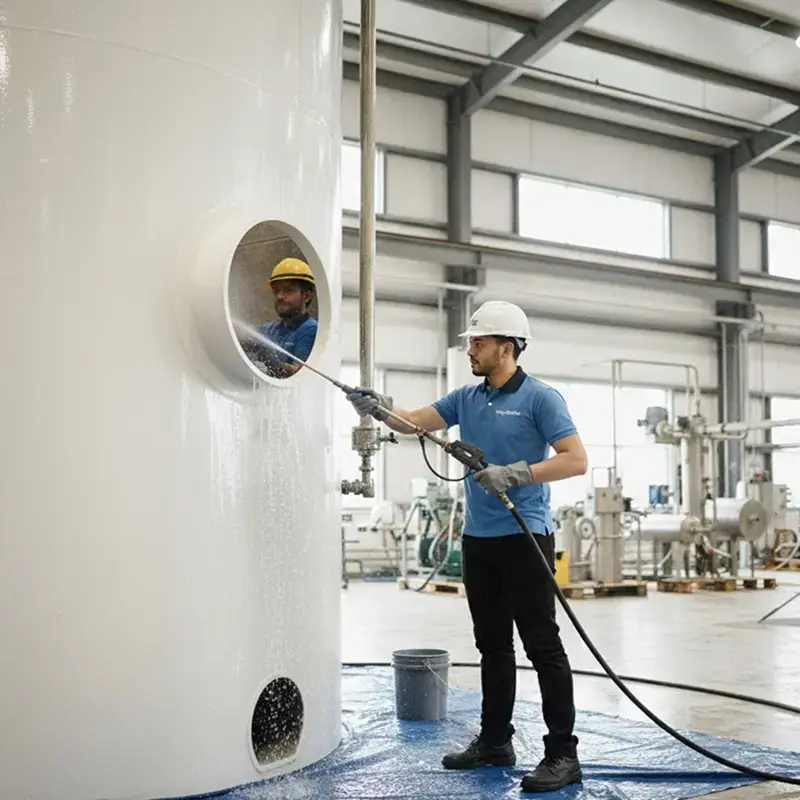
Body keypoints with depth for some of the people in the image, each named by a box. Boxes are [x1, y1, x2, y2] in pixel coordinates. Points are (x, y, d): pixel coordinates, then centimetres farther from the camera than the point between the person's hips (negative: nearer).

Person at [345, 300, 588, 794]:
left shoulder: (540, 398, -8)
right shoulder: (467, 398, 12)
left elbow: (576, 460, -15)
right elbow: (414, 422, 8)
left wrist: (515, 474, -22)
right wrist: (380, 409, -11)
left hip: (524, 537, -7)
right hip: (478, 539, 7)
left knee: (542, 645, -4)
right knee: (493, 646, 14)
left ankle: (563, 754, 3)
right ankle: (495, 741, 24)